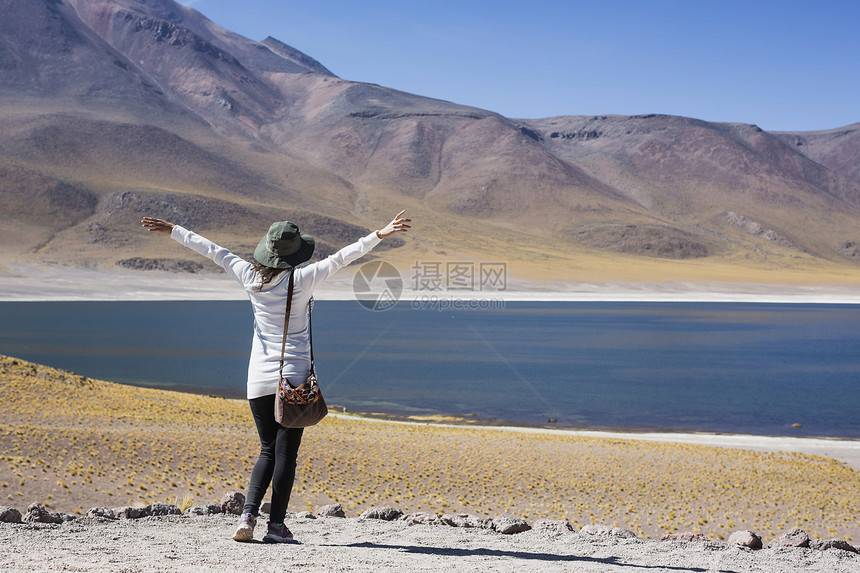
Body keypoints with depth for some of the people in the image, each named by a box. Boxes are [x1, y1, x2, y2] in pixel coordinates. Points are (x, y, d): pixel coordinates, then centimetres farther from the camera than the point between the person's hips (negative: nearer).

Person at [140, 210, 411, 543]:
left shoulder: (250, 277, 0)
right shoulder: (302, 279, -9)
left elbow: (212, 250, 9)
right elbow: (340, 258, -13)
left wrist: (171, 230, 18)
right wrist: (380, 235, -14)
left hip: (258, 379, 4)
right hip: (294, 378, -4)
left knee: (268, 450, 13)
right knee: (286, 453, 1)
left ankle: (248, 516, -1)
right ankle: (276, 526, 1)